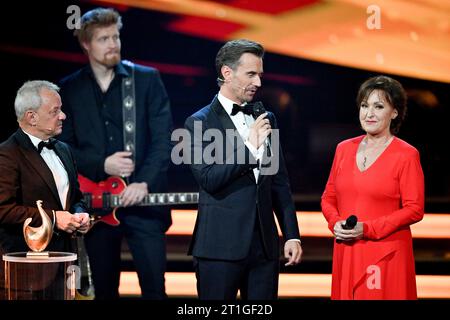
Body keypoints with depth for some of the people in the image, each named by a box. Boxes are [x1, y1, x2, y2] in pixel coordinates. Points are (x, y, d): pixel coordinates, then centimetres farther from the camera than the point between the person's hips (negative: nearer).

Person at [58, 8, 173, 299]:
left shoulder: (147, 79, 2)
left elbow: (163, 139, -4)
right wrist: (102, 165, -11)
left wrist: (144, 183, -17)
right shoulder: (70, 88, 7)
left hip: (143, 202, -2)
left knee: (154, 288, -3)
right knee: (104, 289, 10)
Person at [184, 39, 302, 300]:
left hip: (265, 246, 5)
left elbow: (280, 183, 14)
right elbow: (209, 180, -14)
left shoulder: (266, 119, 13)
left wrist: (292, 235, 9)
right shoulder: (199, 123, -3)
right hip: (221, 246, -5)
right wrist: (250, 146, -17)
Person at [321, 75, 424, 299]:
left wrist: (367, 228, -16)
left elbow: (414, 209, -9)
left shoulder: (407, 155, -6)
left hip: (386, 254, -4)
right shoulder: (344, 149, 10)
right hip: (346, 251, 4)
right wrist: (335, 223, -5)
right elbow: (329, 197, 16)